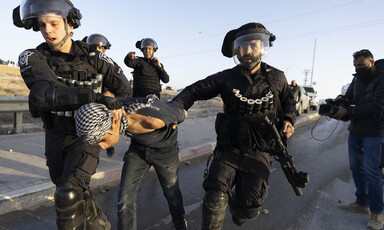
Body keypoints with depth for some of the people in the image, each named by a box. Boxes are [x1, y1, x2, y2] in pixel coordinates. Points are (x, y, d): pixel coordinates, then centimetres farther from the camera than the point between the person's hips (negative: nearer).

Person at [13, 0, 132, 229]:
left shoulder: (94, 57, -11)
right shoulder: (32, 58, -12)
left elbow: (124, 90, -5)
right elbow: (44, 94, -32)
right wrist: (94, 96, -44)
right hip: (56, 136, 3)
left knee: (69, 196, -21)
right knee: (78, 194, 17)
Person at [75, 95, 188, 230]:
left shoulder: (156, 119, -44)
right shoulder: (111, 109, -28)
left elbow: (182, 114, -20)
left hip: (165, 150, -3)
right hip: (138, 147, 3)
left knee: (171, 192, 19)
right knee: (125, 200, -5)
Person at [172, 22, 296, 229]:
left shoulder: (276, 78, 1)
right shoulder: (227, 78, -5)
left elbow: (288, 101, 17)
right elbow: (195, 90, -5)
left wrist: (288, 120, -3)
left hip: (258, 155, 2)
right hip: (229, 150, -1)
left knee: (249, 210, 6)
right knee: (214, 202, -13)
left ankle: (238, 212, 43)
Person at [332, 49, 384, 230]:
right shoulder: (357, 78, 9)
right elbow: (349, 97, 11)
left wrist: (348, 112, -25)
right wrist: (341, 99, -13)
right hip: (356, 130, 7)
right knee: (356, 166, 11)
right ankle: (362, 204, 25)